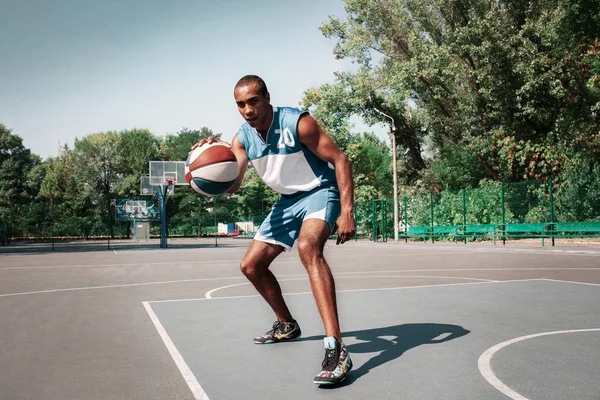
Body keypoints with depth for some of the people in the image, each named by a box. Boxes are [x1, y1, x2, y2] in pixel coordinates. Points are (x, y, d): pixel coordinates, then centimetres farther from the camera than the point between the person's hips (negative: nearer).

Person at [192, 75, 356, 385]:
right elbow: (232, 185, -9)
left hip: (320, 192, -7)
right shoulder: (242, 139, -4)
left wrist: (347, 212, -29)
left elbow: (340, 159, -20)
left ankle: (336, 348, -42)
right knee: (251, 266, 8)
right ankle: (287, 325, 32)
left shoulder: (297, 123, -23)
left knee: (308, 247, -38)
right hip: (288, 200, 8)